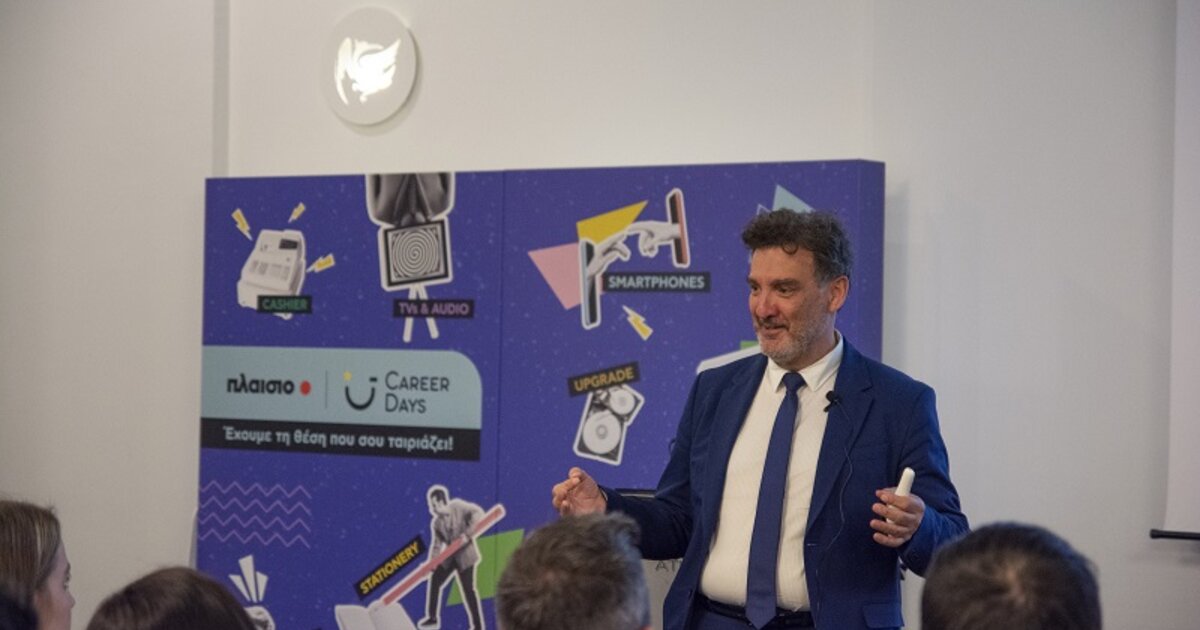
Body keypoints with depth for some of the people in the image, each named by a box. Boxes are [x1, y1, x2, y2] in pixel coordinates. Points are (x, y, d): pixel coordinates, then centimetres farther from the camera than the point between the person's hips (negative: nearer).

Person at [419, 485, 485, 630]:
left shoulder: (457, 506, -13)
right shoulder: (436, 523, 3)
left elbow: (478, 513, -20)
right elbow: (437, 544, 2)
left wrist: (467, 533, -27)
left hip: (465, 554, -6)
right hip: (449, 556, 6)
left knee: (468, 589, -5)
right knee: (434, 580, 6)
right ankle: (432, 617, 21)